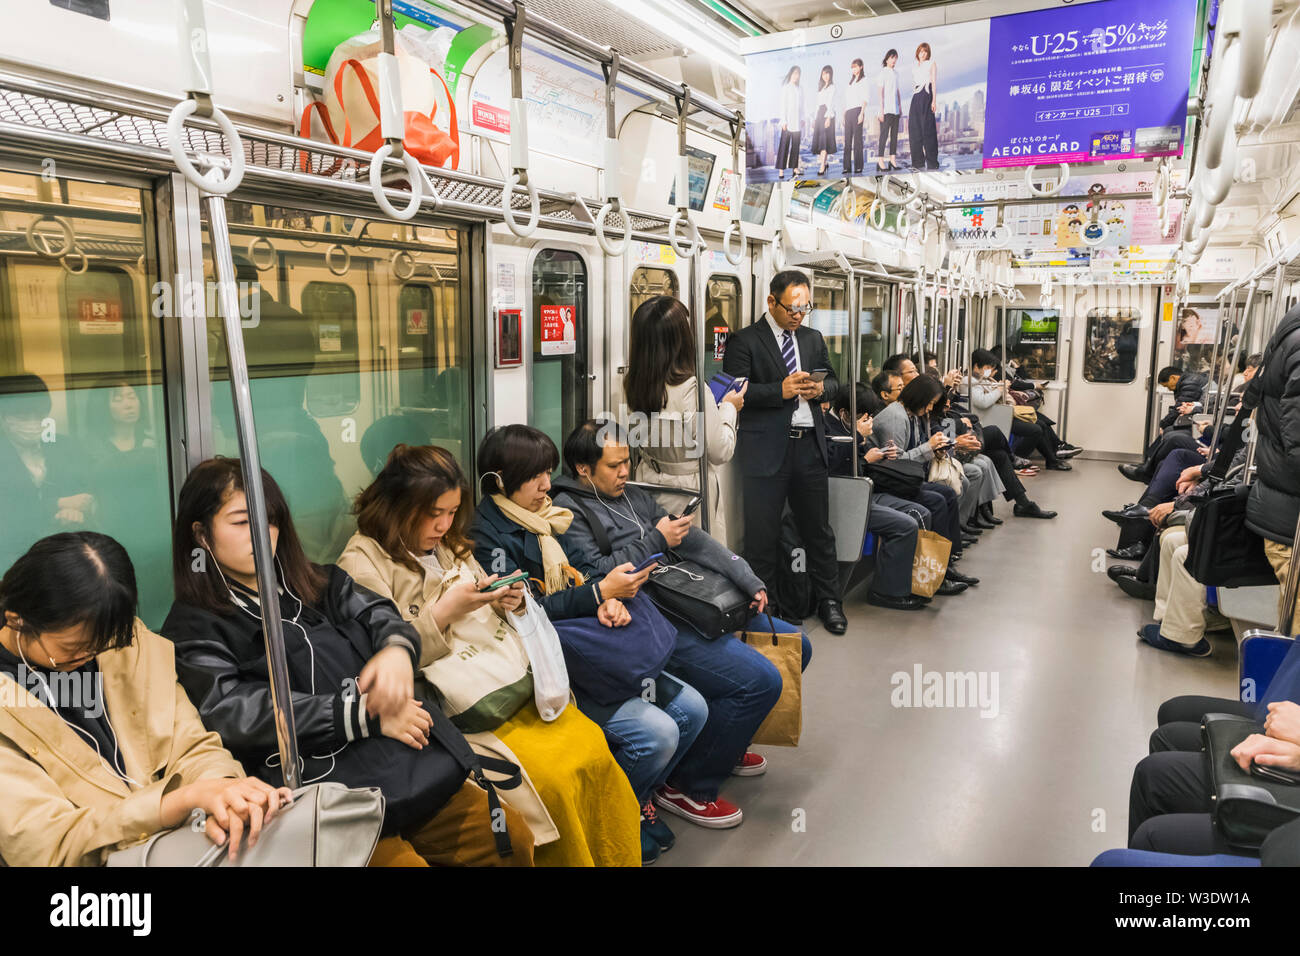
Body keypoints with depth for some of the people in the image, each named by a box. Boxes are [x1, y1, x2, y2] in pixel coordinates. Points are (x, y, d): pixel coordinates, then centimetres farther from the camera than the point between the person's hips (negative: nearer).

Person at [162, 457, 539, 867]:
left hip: (414, 764, 6)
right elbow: (238, 714, -13)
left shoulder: (315, 584, 16)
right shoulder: (194, 630, 0)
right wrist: (367, 715, -16)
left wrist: (396, 648, -18)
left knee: (515, 842, 5)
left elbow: (380, 615, 8)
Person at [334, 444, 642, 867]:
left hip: (513, 684, 7)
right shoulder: (362, 562, -5)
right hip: (460, 703, -7)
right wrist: (444, 612, -17)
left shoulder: (450, 545, 17)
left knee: (593, 750, -11)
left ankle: (617, 858, 4)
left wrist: (503, 603, 3)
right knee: (549, 775, -22)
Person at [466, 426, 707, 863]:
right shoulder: (487, 534, -11)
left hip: (587, 648, 8)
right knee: (657, 732, -21)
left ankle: (638, 795, 20)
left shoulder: (544, 518, 12)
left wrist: (607, 601, -8)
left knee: (691, 708, 0)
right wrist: (600, 591, -18)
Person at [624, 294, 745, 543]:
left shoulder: (634, 385, -7)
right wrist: (729, 408, 1)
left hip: (649, 481, 6)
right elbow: (721, 453, -15)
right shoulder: (692, 389, -25)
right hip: (691, 489, -6)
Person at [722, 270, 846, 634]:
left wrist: (820, 387, 0)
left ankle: (829, 601, 26)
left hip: (810, 444, 5)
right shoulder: (744, 341, -3)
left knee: (819, 528, 12)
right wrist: (780, 390, -19)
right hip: (765, 449, -5)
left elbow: (831, 378, 23)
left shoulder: (814, 339, 16)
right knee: (761, 534, 3)